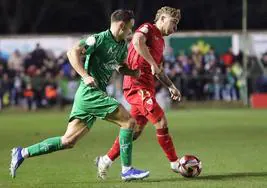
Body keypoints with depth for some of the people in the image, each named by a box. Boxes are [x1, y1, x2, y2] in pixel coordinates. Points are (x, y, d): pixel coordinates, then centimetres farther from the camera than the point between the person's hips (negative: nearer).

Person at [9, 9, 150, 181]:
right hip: (90, 92, -9)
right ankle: (127, 170, -6)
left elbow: (121, 66, 31)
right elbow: (73, 53, -18)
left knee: (69, 141, 6)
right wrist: (85, 76, -26)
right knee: (128, 121, -11)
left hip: (98, 94, 9)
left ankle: (23, 153, 11)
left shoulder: (122, 46, 15)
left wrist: (134, 72, 10)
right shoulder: (99, 39, -11)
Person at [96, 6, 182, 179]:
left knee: (135, 130, 10)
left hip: (147, 88, 10)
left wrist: (171, 86, 20)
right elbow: (137, 41, -29)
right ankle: (175, 164, -5)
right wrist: (152, 63, -25)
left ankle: (106, 160, 18)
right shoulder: (148, 29, -4)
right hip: (137, 85, -10)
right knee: (161, 122, -11)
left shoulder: (160, 41, 23)